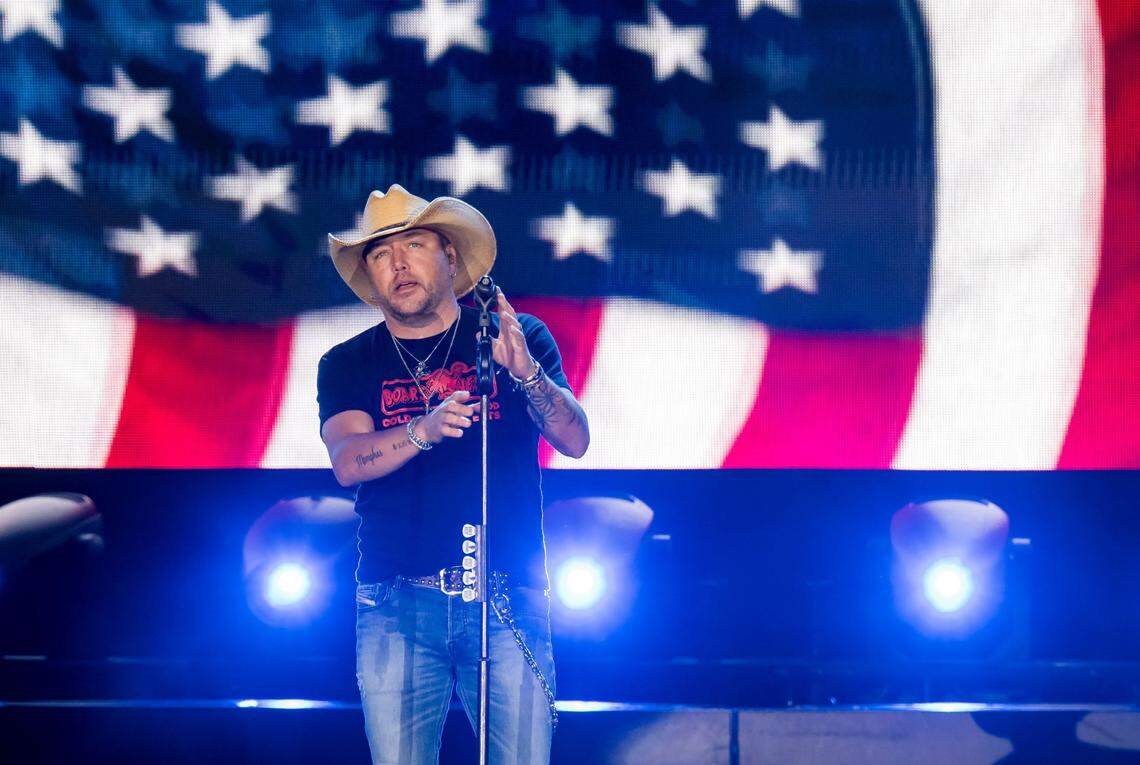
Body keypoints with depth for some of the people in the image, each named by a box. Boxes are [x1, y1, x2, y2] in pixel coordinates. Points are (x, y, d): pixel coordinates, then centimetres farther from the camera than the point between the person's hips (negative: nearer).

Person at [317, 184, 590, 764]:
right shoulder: (348, 364, 11)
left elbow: (575, 440, -2)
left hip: (508, 601, -1)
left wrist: (525, 371, -21)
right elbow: (347, 462, -7)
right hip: (397, 606, 1)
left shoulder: (517, 339, 10)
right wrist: (425, 429, -26)